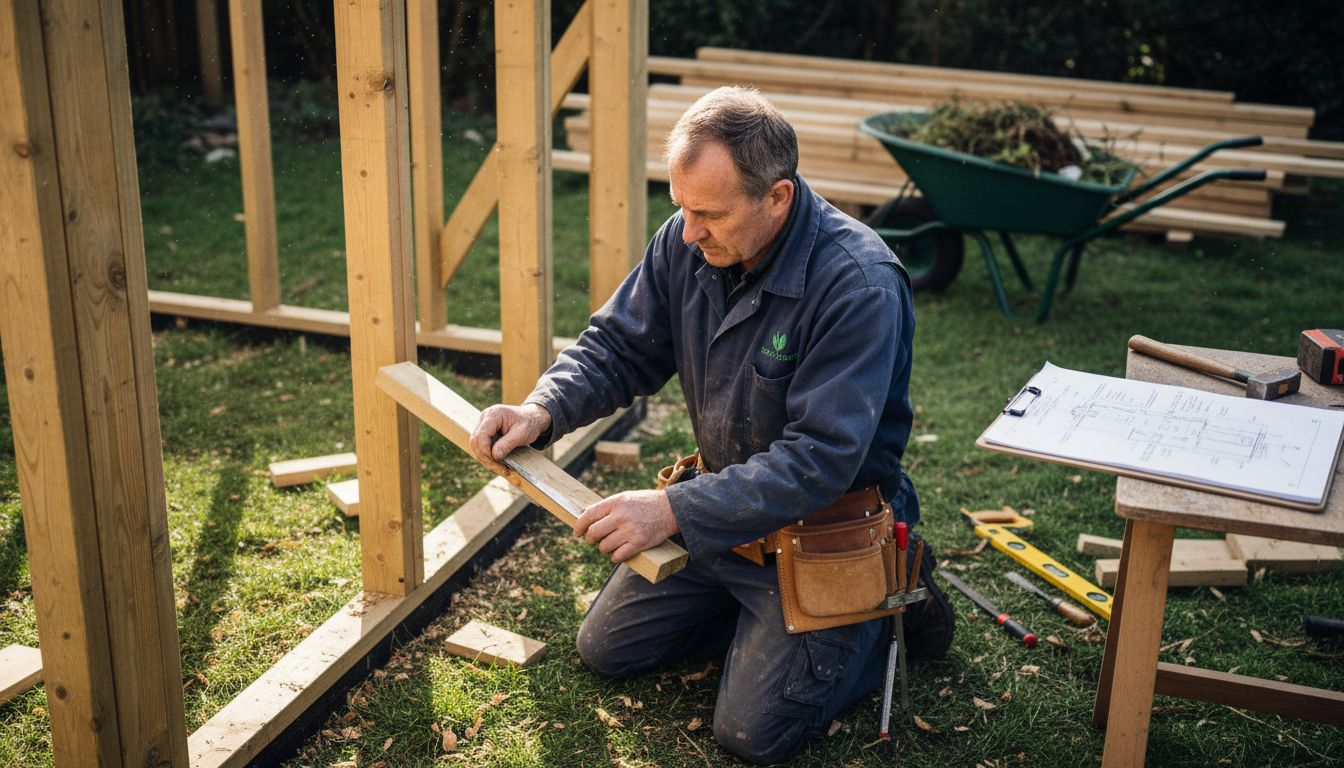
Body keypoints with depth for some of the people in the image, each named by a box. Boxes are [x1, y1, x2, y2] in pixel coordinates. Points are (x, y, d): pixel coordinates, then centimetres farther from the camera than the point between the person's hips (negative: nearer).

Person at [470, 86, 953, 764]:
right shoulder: (687, 244, -9)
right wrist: (541, 412, -19)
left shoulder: (860, 286, -30)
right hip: (722, 501, 7)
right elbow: (618, 348, 1)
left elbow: (819, 460, -34)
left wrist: (673, 510, -40)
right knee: (605, 649, 11)